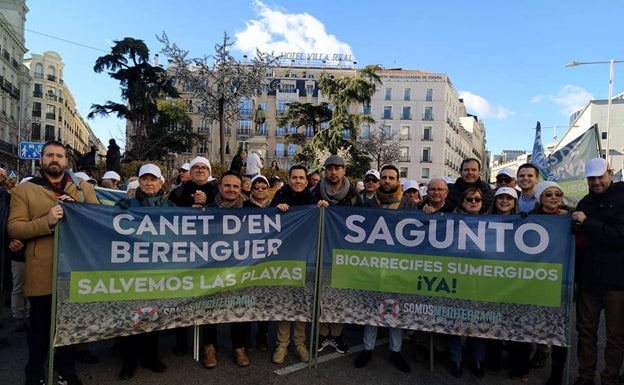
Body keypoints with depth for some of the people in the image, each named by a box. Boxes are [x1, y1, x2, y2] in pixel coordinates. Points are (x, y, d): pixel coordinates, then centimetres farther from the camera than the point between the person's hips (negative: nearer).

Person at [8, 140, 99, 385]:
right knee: (40, 325, 11)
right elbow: (14, 228, -6)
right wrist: (46, 222, -22)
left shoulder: (83, 188, 9)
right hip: (42, 271, -2)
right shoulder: (24, 190, 2)